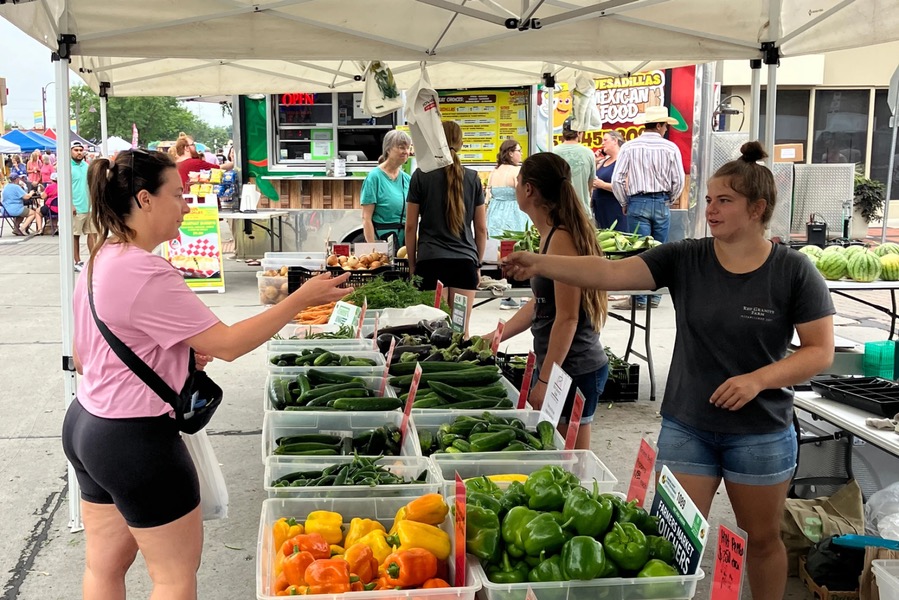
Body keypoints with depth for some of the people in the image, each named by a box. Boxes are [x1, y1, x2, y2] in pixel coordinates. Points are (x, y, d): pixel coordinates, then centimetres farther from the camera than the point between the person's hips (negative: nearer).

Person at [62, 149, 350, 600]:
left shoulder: (100, 262, 6)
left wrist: (178, 355, 8)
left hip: (86, 423, 10)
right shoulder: (147, 275, -24)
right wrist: (301, 299, -16)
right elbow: (228, 344, -22)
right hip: (137, 439, -10)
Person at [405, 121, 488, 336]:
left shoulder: (421, 175, 1)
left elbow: (411, 226, 2)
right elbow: (481, 229, 9)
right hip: (465, 261, 2)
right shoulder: (473, 178, 7)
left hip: (430, 260, -2)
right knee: (461, 329, 5)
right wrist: (477, 263, 20)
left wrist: (412, 264, 11)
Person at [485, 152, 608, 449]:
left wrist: (545, 380, -18)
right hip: (562, 367, 9)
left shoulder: (562, 239, -18)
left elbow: (567, 317, -21)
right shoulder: (551, 235, 10)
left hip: (574, 370, -9)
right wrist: (494, 338, 20)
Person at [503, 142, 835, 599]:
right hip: (685, 427, 1)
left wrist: (758, 379, -22)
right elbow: (610, 273, -16)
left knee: (763, 538, 16)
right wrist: (540, 264, -29)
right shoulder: (684, 259, -6)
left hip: (761, 432, -1)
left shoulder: (793, 271, -9)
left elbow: (820, 351, -7)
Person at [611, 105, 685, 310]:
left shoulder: (629, 147, -3)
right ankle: (654, 297, 14)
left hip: (637, 203, -1)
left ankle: (639, 299, -1)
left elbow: (617, 180, -5)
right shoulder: (670, 148, -1)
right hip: (662, 204, 1)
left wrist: (624, 203, 8)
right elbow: (679, 180, -1)